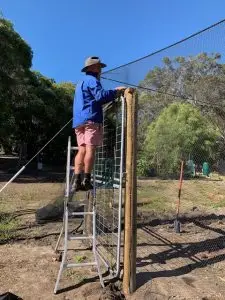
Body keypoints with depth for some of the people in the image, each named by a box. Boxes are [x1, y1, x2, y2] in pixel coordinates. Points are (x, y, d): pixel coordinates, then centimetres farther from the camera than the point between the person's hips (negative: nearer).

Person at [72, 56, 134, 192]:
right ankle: (86, 181, -13)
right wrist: (116, 92, -5)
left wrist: (114, 92, 23)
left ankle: (77, 181, -4)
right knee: (90, 149, -11)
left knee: (82, 150, 1)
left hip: (79, 121, 9)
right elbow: (101, 96, -16)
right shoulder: (92, 80, 1)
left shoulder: (81, 83, 32)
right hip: (91, 119, -9)